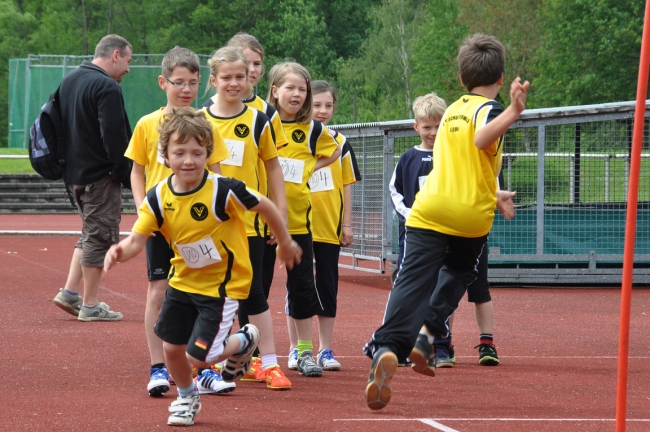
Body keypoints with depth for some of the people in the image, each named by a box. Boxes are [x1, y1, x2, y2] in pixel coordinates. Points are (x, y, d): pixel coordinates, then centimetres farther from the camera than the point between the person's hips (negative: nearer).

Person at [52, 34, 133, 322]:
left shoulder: (69, 81, 13)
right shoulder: (107, 88, -17)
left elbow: (61, 125, 20)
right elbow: (115, 137, -21)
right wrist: (126, 174, -13)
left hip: (73, 172, 9)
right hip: (100, 174, -9)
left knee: (92, 233, 20)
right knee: (100, 236, -1)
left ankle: (70, 291, 13)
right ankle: (90, 306, 2)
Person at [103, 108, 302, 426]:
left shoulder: (223, 191, -24)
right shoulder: (158, 198, -11)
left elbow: (267, 208, -10)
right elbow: (137, 239, -15)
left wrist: (286, 244, 5)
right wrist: (121, 251, -39)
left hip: (223, 284, -5)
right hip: (183, 280, 5)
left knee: (199, 356, -10)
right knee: (171, 347, 9)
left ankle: (244, 341, 22)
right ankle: (186, 397, 39)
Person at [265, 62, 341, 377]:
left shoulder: (313, 129, 4)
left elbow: (333, 153, 20)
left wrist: (308, 168, 5)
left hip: (298, 219, 2)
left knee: (302, 286, 4)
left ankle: (304, 351, 13)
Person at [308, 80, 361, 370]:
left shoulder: (340, 144, 5)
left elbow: (346, 185, 8)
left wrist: (347, 224, 4)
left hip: (329, 227, 2)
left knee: (328, 287, 6)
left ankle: (325, 350, 12)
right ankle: (296, 349, 12)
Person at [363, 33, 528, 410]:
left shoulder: (452, 110, 21)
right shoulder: (489, 108, 0)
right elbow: (483, 139, -24)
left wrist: (492, 195, 46)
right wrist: (514, 112, -36)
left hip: (430, 210, 3)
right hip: (472, 216, -3)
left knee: (412, 283, -11)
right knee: (459, 273, 26)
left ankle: (387, 348, -34)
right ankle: (428, 332, 9)